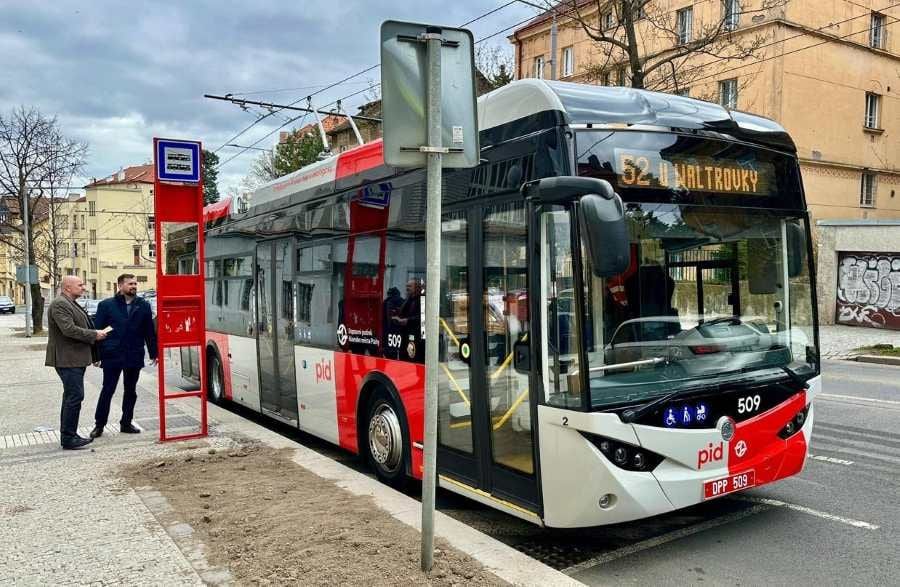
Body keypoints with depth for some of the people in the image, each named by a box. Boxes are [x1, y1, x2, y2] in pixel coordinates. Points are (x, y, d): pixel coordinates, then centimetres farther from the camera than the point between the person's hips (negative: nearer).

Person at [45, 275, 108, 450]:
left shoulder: (71, 304, 18)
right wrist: (94, 335, -16)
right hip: (67, 359, -11)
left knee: (71, 396, 15)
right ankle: (68, 439, -4)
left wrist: (95, 333, 12)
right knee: (75, 396, -9)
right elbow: (69, 329, -25)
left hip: (75, 359, 11)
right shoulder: (59, 305, -15)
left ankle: (68, 435, 23)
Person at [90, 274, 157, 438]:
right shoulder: (106, 305, 0)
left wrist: (153, 353, 5)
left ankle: (126, 423, 23)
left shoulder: (143, 306, 6)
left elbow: (150, 331, 7)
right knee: (107, 391, 3)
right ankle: (99, 424, 13)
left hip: (134, 357, 3)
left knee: (130, 391, 11)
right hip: (112, 356, -3)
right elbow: (98, 330, -1)